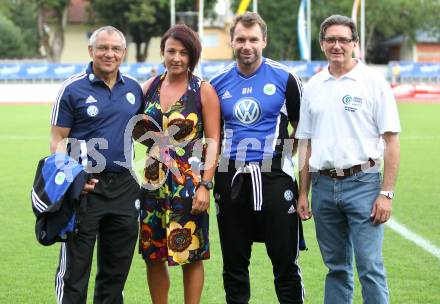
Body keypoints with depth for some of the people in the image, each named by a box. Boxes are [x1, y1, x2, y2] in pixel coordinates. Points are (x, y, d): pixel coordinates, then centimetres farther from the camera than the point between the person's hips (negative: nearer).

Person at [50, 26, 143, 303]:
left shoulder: (133, 88, 10)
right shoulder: (73, 88, -4)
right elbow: (58, 140, -5)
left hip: (124, 187, 5)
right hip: (85, 187, -5)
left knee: (116, 269, 13)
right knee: (75, 268, -1)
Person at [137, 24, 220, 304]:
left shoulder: (203, 90, -4)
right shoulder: (151, 87, 8)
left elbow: (213, 141, -6)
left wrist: (205, 185, -14)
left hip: (190, 181, -4)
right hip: (155, 180, 4)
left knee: (189, 254, 0)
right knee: (153, 255, 7)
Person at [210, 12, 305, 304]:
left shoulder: (284, 78, -1)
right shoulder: (218, 82, 7)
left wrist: (285, 154, -1)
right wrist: (215, 160, 6)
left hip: (274, 178, -3)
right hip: (230, 179, 3)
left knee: (285, 261, 0)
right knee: (234, 263, 10)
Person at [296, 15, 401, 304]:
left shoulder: (373, 82, -2)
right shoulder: (313, 87, 12)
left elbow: (391, 141, -5)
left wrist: (386, 193, -11)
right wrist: (303, 193, 12)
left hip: (363, 184, -4)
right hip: (324, 186, 4)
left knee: (370, 267, -8)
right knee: (336, 268, 11)